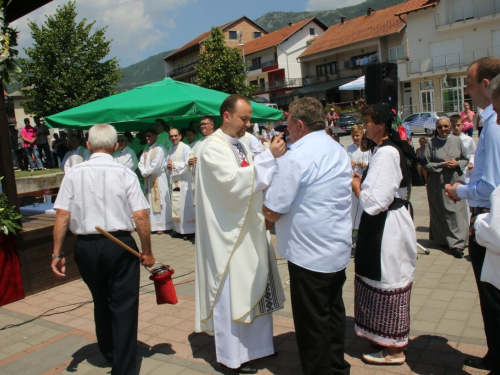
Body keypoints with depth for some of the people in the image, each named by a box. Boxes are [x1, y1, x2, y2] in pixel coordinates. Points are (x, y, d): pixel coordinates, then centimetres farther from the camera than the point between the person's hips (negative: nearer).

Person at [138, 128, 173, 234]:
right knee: (150, 201, 8)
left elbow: (156, 165, -17)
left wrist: (146, 172, -8)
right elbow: (141, 163, 11)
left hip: (158, 178, -8)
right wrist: (143, 172, -7)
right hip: (148, 179, 8)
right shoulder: (146, 150, 17)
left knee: (159, 201, -6)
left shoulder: (159, 149, -9)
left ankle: (162, 226, -3)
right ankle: (152, 225, 13)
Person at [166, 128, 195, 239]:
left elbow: (188, 164, -16)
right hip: (173, 181, 8)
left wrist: (174, 165, -12)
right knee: (175, 206, 8)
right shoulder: (170, 151, 16)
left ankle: (189, 230, -2)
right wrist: (168, 167, 0)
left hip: (184, 181, -8)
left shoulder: (185, 148, -7)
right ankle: (179, 229, 16)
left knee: (185, 205, -7)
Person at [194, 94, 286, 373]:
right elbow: (234, 181, -28)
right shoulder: (213, 147, -14)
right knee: (232, 292, 4)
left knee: (255, 287, 17)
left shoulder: (241, 144, 10)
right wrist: (269, 157, -25)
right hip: (229, 233, -8)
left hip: (250, 228, 8)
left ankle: (256, 343, 35)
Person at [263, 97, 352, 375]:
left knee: (312, 322, 6)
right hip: (338, 249, 9)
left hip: (309, 254, -9)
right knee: (334, 313, 20)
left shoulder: (295, 158, -19)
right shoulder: (338, 151, 9)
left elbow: (272, 212, -19)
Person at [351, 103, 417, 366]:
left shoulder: (386, 153, -20)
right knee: (385, 282, 18)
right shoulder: (387, 149, 12)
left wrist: (355, 185, -9)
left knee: (388, 283, 1)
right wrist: (362, 180, 5)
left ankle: (394, 350, 17)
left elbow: (375, 201, -23)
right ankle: (390, 340, 33)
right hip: (384, 223, 10)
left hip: (387, 225, -10)